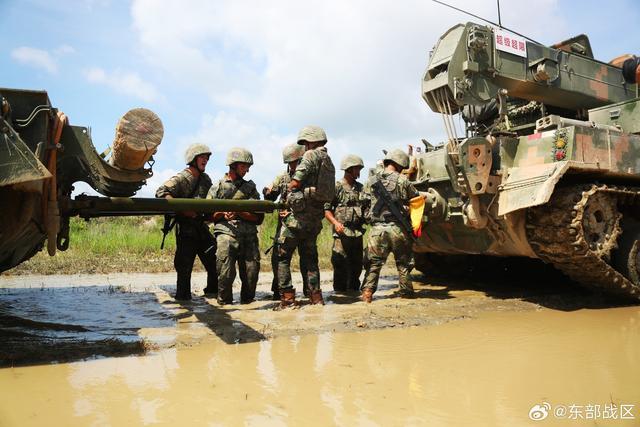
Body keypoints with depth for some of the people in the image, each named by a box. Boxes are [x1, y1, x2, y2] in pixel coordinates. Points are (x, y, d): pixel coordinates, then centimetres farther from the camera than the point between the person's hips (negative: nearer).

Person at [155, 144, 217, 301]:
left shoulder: (205, 179, 13)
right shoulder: (181, 178, -10)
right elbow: (161, 192, -23)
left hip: (202, 228, 7)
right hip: (186, 230, -7)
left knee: (215, 262, 10)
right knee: (185, 265, -1)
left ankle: (213, 293, 26)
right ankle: (183, 296, 13)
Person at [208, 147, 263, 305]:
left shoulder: (250, 187, 18)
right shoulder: (217, 187, 12)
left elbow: (258, 217, 9)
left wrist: (239, 212, -6)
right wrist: (223, 214, -8)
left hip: (249, 237, 3)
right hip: (226, 233, -2)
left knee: (252, 272, -3)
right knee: (226, 272, -14)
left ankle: (247, 300, 18)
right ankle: (224, 301, 7)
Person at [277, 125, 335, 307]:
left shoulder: (311, 155, -9)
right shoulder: (329, 161, 16)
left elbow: (295, 183, -14)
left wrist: (289, 187, 7)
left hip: (299, 214, -8)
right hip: (316, 217, 8)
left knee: (282, 257, 0)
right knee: (310, 257, 17)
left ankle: (287, 298, -2)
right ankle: (316, 297, 15)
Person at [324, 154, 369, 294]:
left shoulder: (360, 187, 15)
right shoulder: (336, 187, -5)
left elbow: (366, 207, 20)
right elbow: (326, 209, -9)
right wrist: (335, 222, -22)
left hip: (358, 232, 6)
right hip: (342, 232, -6)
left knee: (357, 264, 13)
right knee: (340, 263, -4)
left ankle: (353, 288, 26)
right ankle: (339, 290, 6)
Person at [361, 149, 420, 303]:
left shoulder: (371, 181, 5)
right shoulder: (402, 180, -5)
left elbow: (368, 202, 11)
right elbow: (416, 199, 4)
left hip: (377, 229, 2)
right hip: (397, 229, -2)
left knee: (373, 263, 9)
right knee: (403, 262, 14)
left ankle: (367, 291, 0)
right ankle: (406, 290, 22)